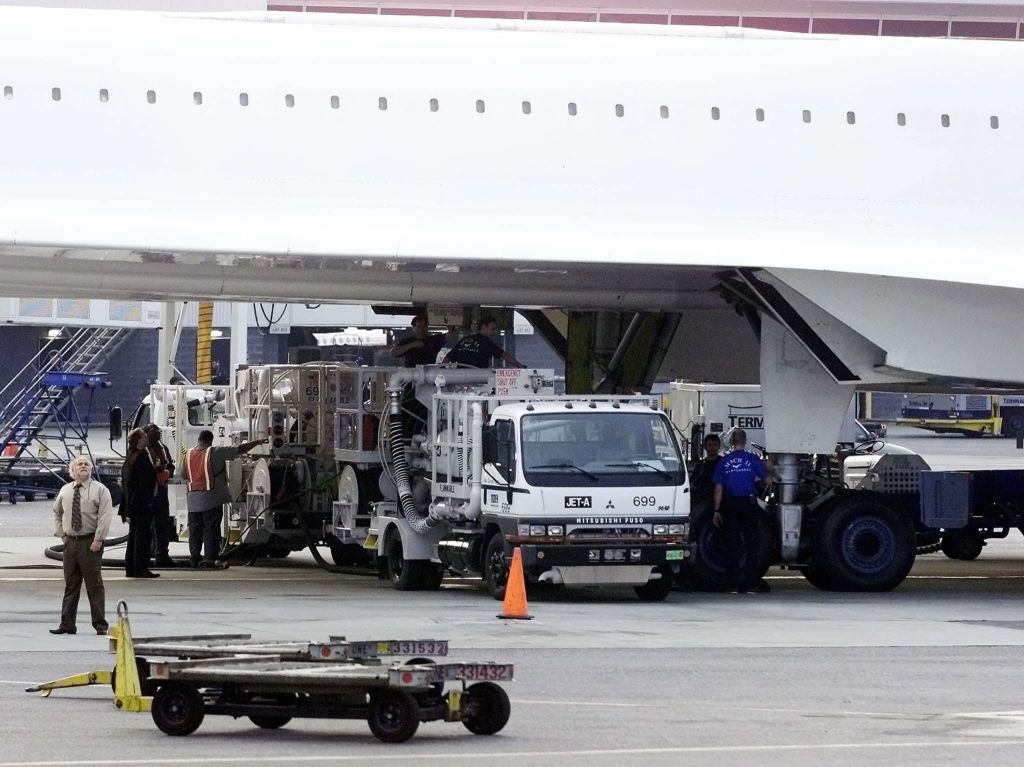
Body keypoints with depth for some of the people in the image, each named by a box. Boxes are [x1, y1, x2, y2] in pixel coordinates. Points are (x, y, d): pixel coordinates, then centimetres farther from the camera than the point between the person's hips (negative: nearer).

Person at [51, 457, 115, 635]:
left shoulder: (100, 490, -3)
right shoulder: (65, 491, 11)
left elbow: (105, 515, -10)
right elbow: (57, 512, 26)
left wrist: (98, 539, -17)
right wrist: (61, 533, 14)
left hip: (91, 542, -4)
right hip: (70, 541, 4)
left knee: (94, 584, -4)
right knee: (70, 585, 6)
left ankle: (100, 625, 0)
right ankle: (67, 624, 10)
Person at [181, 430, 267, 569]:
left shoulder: (189, 455, 7)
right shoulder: (216, 452, -8)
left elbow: (183, 476, 17)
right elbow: (239, 450, -6)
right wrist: (257, 442, 4)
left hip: (193, 499, 5)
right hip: (211, 498, -5)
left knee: (195, 529, 11)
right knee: (211, 529, -4)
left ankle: (195, 557, 12)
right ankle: (210, 559, -8)